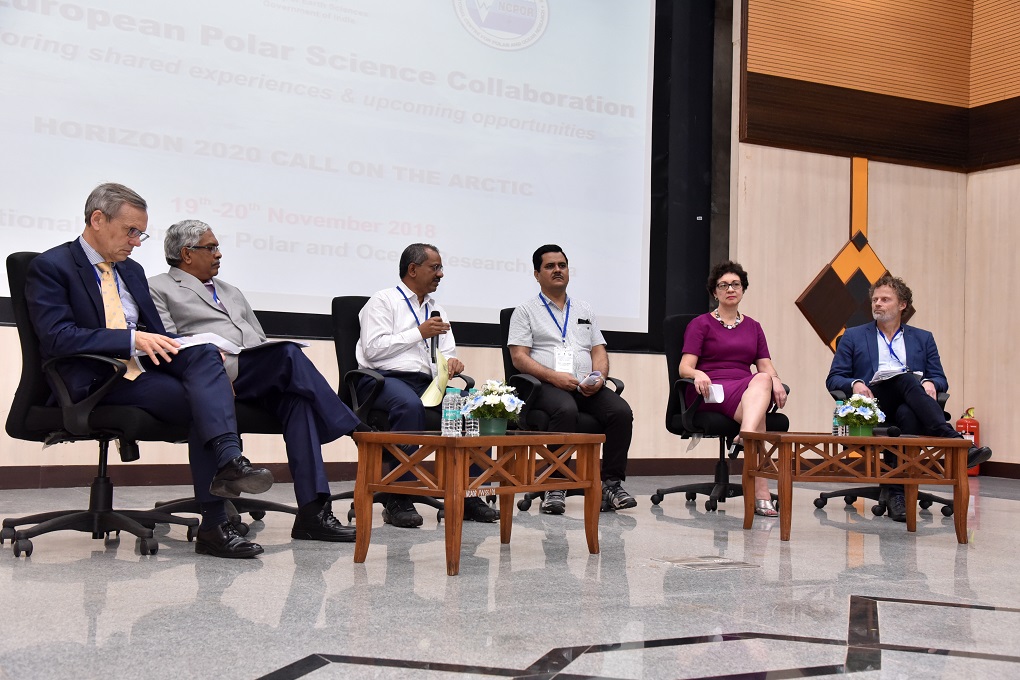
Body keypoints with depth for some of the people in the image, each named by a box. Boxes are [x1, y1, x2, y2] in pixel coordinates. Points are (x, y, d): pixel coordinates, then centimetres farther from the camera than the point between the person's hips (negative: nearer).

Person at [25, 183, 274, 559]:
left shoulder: (132, 270, 23)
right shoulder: (50, 267, 0)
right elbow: (58, 337, -15)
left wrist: (165, 346, -1)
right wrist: (133, 339, -22)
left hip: (144, 366, 6)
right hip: (97, 379, -6)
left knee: (203, 353, -26)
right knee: (202, 401, -26)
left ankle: (229, 461, -37)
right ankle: (214, 524, -27)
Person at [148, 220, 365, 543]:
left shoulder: (231, 292, 35)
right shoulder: (159, 288, 14)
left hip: (264, 377, 6)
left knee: (297, 397, -28)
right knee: (289, 353, -31)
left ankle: (313, 510, -35)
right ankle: (360, 435, -25)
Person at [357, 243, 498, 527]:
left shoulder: (437, 310, 25)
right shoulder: (383, 301, 5)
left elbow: (447, 354, 21)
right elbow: (373, 349, -8)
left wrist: (451, 362, -4)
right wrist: (420, 333, -8)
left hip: (427, 383, 6)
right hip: (384, 379, -6)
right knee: (410, 405, -39)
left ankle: (468, 495, -14)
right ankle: (398, 501, -31)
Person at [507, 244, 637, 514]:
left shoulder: (585, 310, 26)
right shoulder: (526, 312, 12)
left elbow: (599, 351, 17)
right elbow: (519, 357, -1)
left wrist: (599, 377, -6)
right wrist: (553, 376, -16)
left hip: (588, 387, 4)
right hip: (547, 386, -4)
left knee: (621, 411, -26)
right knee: (566, 410, -38)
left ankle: (611, 483, -20)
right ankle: (555, 486, -32)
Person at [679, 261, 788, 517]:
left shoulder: (753, 327, 25)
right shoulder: (700, 324, 12)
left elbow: (766, 366, 14)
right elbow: (684, 367, -1)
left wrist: (775, 380, -12)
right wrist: (698, 374, -26)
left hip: (747, 389, 4)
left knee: (763, 379, -37)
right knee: (756, 415, -37)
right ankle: (761, 494, -50)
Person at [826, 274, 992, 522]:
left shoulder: (923, 339, 25)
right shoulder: (853, 337, 20)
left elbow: (940, 379, 17)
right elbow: (833, 379, 12)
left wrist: (930, 383, -8)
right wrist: (855, 384, -11)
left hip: (910, 407, 2)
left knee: (907, 414, -39)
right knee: (906, 378, -35)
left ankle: (896, 490, -45)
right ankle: (953, 439, -49)